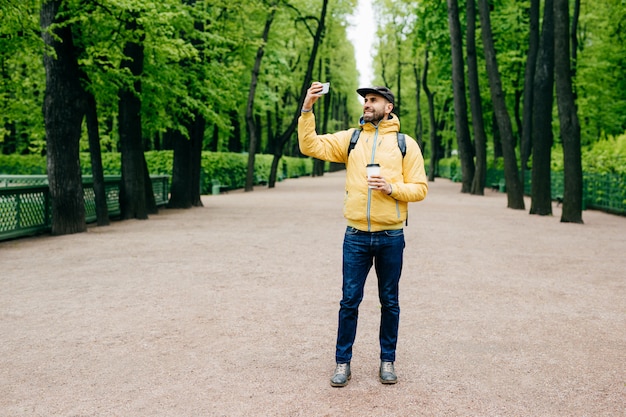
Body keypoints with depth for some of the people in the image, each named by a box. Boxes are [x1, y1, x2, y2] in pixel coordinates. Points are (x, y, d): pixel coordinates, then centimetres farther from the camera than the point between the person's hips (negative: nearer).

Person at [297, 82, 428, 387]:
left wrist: (391, 188, -16)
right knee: (349, 301, 5)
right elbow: (310, 146, -2)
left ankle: (387, 360, 26)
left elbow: (420, 188, 1)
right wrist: (307, 109, -11)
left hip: (391, 237, -1)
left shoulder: (405, 143, 3)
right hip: (356, 236, 1)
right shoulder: (350, 138, 7)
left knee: (389, 302, 11)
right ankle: (342, 362, 18)